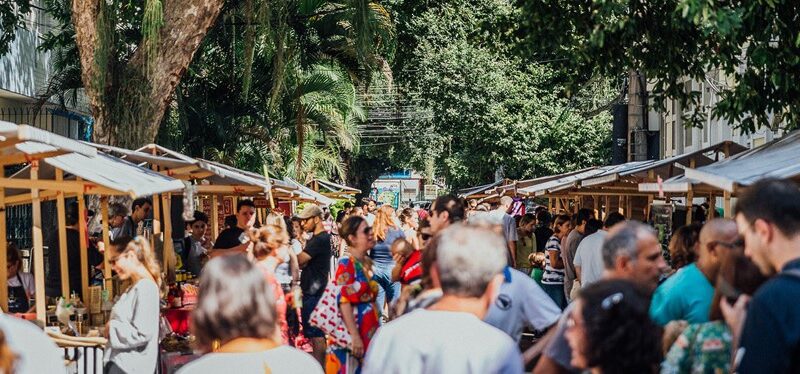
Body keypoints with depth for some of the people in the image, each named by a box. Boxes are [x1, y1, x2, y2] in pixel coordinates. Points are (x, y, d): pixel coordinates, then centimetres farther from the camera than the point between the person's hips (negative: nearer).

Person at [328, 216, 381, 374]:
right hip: (353, 331, -8)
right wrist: (355, 336, -22)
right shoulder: (346, 264, -13)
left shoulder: (367, 263, 11)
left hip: (369, 332, 8)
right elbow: (344, 301, -18)